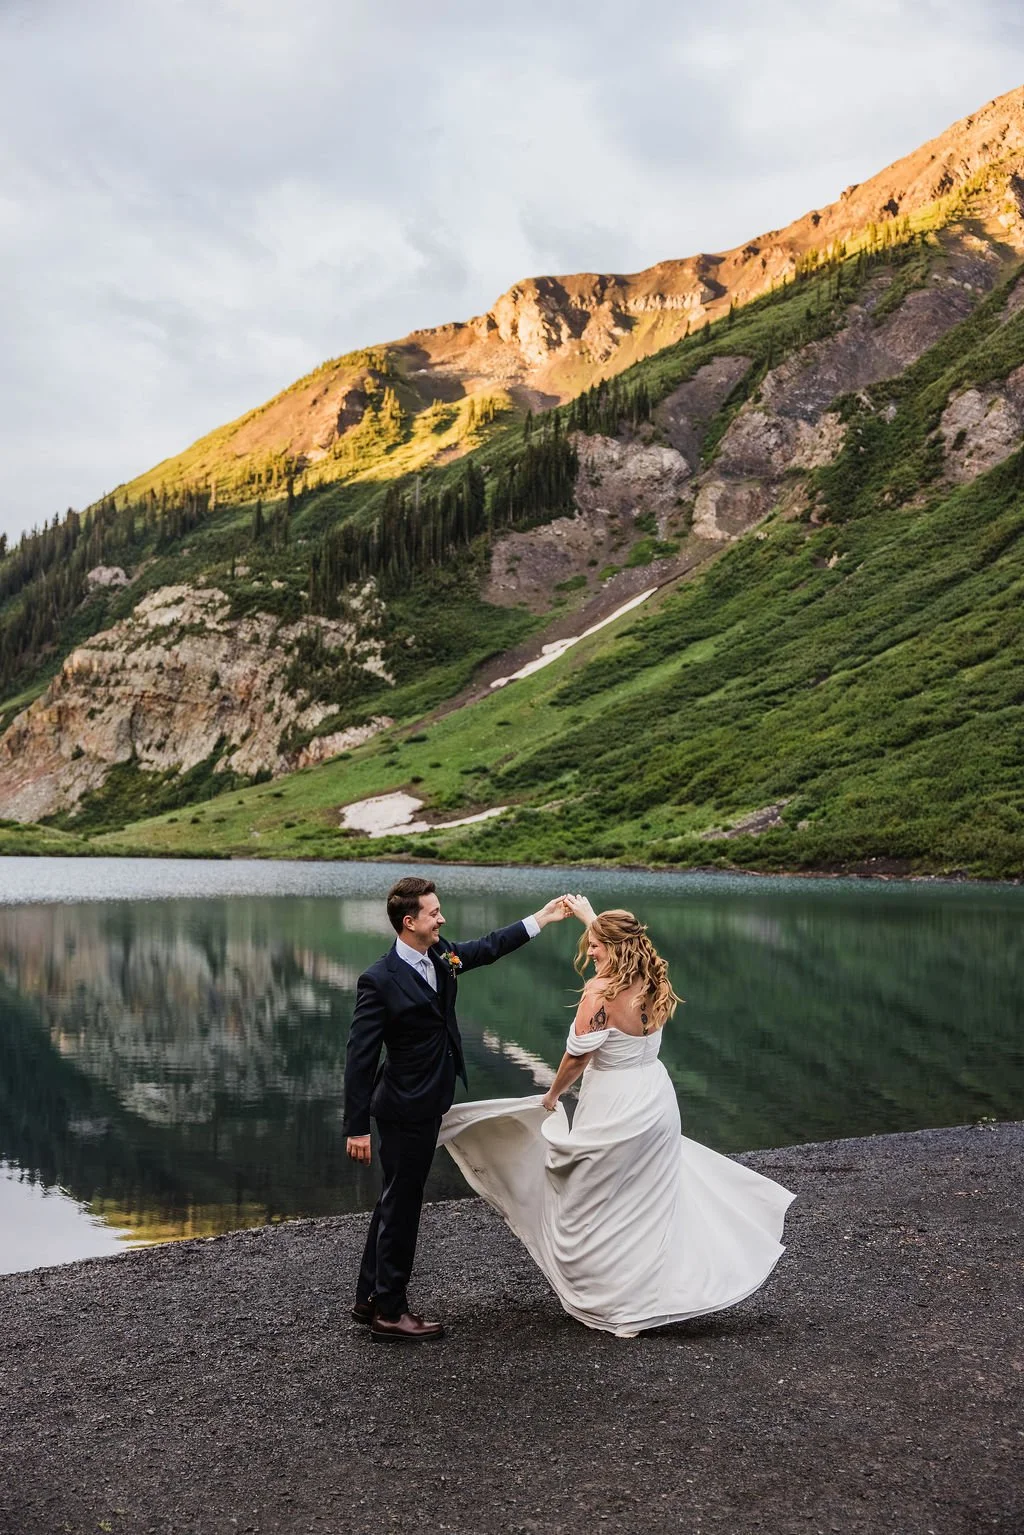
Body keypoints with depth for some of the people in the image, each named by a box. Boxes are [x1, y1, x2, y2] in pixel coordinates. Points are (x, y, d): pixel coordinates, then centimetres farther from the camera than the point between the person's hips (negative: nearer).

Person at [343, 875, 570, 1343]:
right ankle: (389, 1313, 16)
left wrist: (539, 919, 17)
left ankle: (371, 1297, 32)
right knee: (401, 1203, 2)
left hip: (427, 1102, 9)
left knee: (397, 1199, 18)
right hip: (406, 1107, -9)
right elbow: (359, 1055, -21)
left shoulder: (442, 955, 0)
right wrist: (356, 1128, -20)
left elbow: (487, 948, 19)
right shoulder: (379, 980, -23)